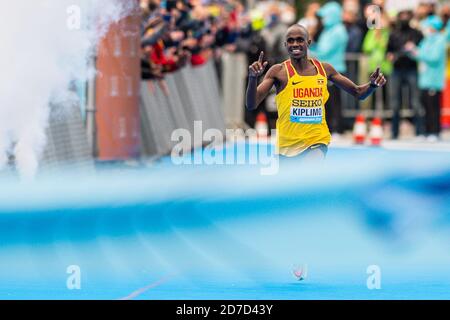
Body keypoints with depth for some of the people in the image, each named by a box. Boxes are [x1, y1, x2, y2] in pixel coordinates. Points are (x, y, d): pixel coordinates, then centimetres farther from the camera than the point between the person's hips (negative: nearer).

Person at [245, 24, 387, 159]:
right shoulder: (278, 71, -6)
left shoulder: (324, 69, 4)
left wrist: (372, 85, -8)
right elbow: (251, 105, -13)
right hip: (287, 144, 0)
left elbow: (358, 93, 14)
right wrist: (253, 78, -31)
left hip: (316, 142, 0)